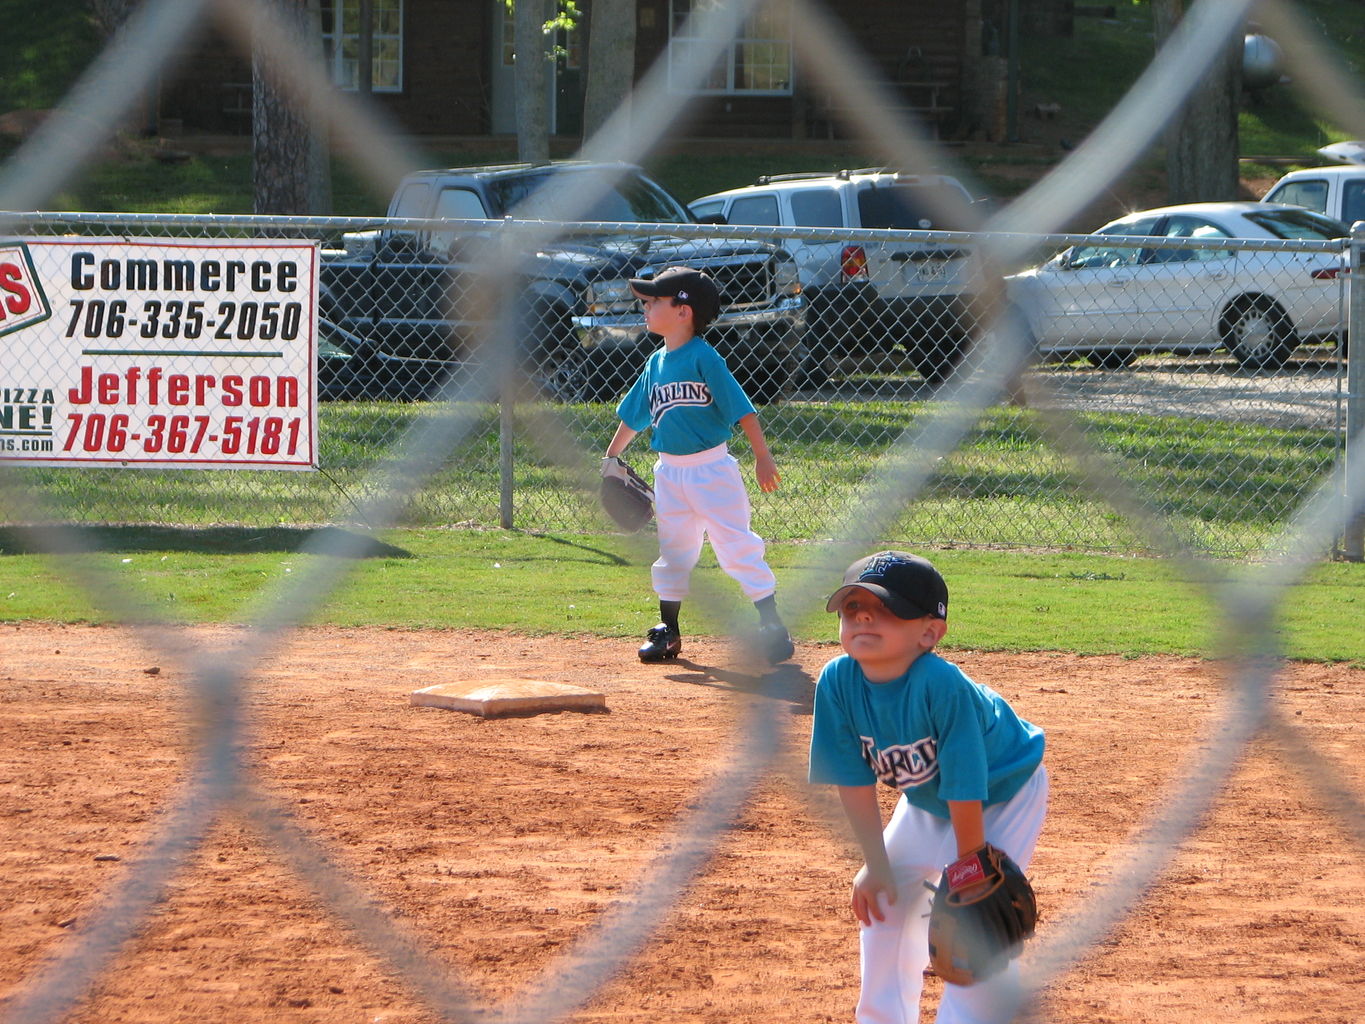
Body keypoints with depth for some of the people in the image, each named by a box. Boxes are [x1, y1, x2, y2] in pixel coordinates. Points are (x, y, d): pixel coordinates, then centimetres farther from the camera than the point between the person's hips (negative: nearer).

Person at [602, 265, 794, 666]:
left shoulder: (703, 357, -13)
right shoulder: (656, 365, 8)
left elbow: (741, 409, -15)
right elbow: (633, 415, 21)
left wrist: (762, 456, -19)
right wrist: (611, 457, 24)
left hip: (711, 467, -6)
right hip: (670, 472, 7)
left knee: (737, 547, -6)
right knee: (672, 551, 13)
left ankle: (772, 626, -1)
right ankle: (668, 629, 24)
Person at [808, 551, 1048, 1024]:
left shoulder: (944, 687, -41)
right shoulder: (838, 683, -25)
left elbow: (965, 788, -32)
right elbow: (855, 781, -15)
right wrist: (875, 864, -8)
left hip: (1006, 792, -6)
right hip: (925, 800, 6)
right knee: (884, 904, 13)